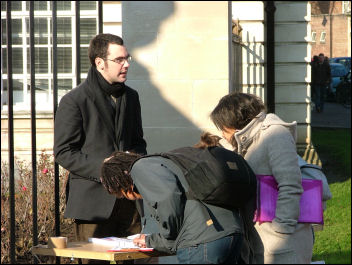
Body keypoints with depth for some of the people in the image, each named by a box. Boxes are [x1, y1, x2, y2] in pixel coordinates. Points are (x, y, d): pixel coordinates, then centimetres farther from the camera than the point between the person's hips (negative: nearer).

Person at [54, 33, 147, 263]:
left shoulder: (131, 97, 15)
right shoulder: (74, 102, -6)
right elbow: (63, 152, -7)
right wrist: (102, 169, -17)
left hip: (128, 199, 6)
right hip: (93, 199, -6)